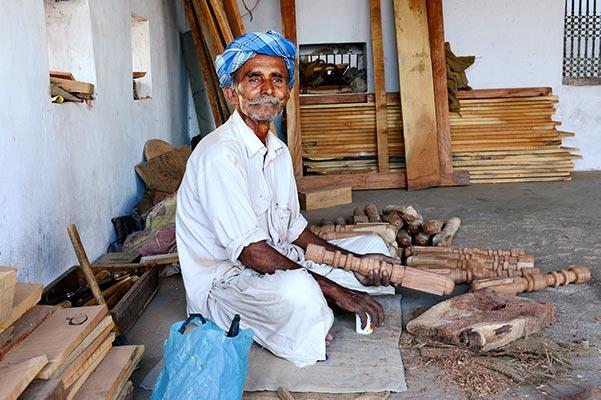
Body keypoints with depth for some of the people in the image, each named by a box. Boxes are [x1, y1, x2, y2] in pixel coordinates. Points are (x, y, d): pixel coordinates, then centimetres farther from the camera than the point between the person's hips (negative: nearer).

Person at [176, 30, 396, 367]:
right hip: (223, 284, -9)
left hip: (275, 267, 9)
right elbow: (252, 252, -26)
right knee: (296, 288, -40)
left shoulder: (278, 151, 8)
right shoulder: (220, 156, -22)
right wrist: (336, 290, -23)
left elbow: (295, 230, 11)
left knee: (372, 246, 11)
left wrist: (354, 261, -2)